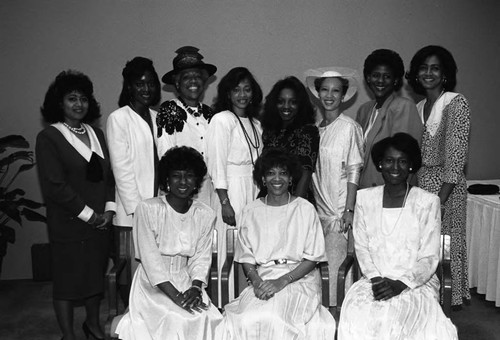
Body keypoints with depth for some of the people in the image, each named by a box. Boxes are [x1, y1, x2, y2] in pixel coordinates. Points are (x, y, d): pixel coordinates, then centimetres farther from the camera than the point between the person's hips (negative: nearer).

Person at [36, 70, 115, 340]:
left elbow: (109, 174, 11)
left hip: (100, 222, 5)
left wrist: (109, 208, -3)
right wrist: (89, 215, -12)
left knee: (96, 274, 15)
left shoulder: (97, 134, 11)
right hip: (68, 225, -5)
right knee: (67, 279, 6)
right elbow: (54, 186, -13)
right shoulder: (49, 138, -7)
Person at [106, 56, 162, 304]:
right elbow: (121, 168, -8)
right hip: (133, 210, -5)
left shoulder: (158, 118, 14)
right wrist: (136, 207, -12)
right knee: (135, 271, 0)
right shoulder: (118, 119, -3)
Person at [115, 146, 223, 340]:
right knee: (174, 320, -26)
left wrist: (195, 288, -16)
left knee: (204, 318, -19)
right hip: (153, 285, -3)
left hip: (187, 283, 4)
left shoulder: (205, 215, 2)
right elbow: (150, 259, -14)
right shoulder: (147, 209, -11)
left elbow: (201, 258, 3)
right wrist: (175, 296, -19)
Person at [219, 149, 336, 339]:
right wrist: (256, 280, -12)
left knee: (276, 319, -28)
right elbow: (246, 257, 7)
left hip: (299, 278, -1)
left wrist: (282, 281, -13)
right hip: (262, 278, 2)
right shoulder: (252, 211, 6)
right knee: (246, 321, -25)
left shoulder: (305, 209, 0)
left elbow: (312, 258, -1)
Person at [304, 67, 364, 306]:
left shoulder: (349, 127, -6)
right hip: (318, 210, 6)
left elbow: (354, 171, -9)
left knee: (335, 269, -5)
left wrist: (349, 210, -14)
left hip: (338, 213, -6)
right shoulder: (316, 128, 11)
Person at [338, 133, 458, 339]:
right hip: (374, 281, 2)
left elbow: (429, 258, -4)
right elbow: (361, 247, 6)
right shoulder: (365, 198, 5)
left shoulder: (428, 202, -3)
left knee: (397, 321, -30)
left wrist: (400, 284, -16)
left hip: (416, 283, -1)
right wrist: (375, 278, -10)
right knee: (355, 315, -27)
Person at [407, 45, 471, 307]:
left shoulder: (456, 104, -8)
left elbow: (456, 160, -14)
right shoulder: (418, 107, 12)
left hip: (445, 188, -6)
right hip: (417, 185, 6)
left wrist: (439, 202, -18)